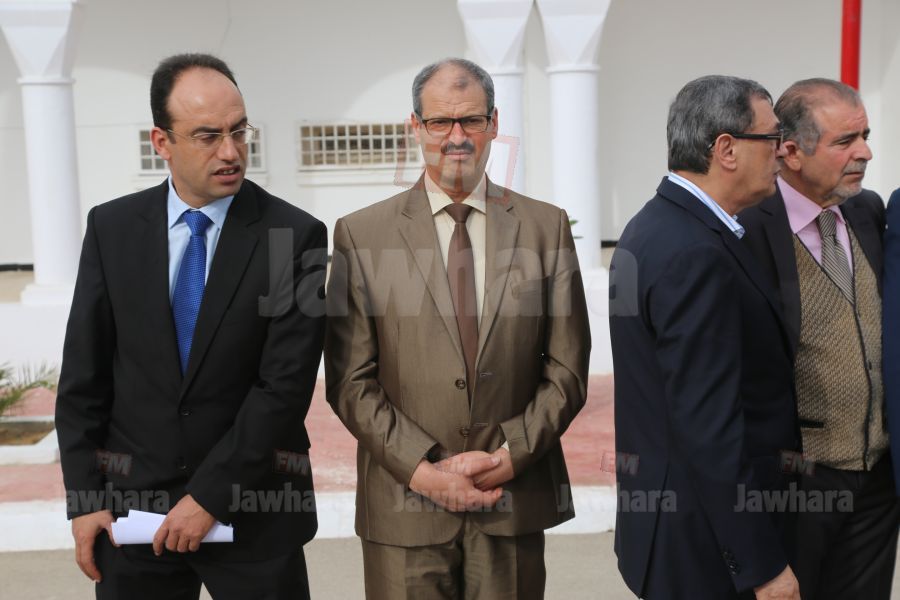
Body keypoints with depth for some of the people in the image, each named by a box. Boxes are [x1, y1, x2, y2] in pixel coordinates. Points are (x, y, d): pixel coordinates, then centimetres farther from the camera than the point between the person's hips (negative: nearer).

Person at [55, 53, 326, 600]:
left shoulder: (296, 235, -9)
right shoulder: (111, 228, 0)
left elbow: (286, 384, -12)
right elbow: (83, 375, 3)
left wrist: (210, 495, -13)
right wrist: (84, 499, 0)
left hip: (253, 511, -2)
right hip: (131, 503, 2)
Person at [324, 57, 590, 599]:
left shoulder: (546, 227, 4)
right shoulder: (361, 234, 0)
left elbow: (567, 371, 3)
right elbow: (351, 382, -2)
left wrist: (510, 455, -8)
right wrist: (423, 470, -10)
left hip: (515, 502, 1)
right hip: (406, 510, -1)